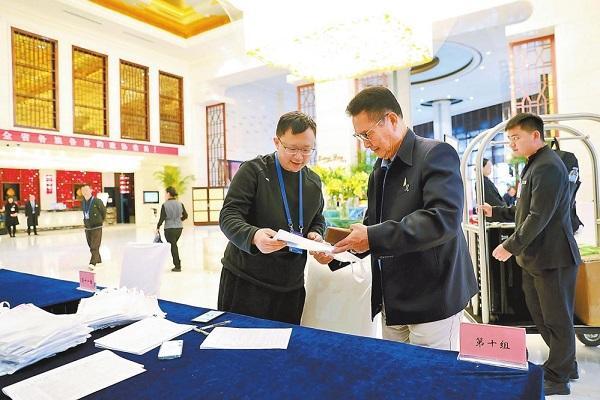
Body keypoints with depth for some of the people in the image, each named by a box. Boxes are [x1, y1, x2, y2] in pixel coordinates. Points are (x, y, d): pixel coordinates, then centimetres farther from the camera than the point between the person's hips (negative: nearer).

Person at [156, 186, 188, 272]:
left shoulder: (165, 205, -11)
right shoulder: (180, 204, 1)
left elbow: (162, 218, -12)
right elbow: (185, 215, 6)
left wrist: (158, 227, 0)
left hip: (169, 228, -4)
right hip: (179, 227, 4)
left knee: (173, 246, 6)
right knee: (174, 245, 22)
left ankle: (177, 266, 9)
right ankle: (178, 263, 23)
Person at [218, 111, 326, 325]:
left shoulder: (313, 181, 10)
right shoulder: (253, 170, -8)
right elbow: (228, 215, -13)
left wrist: (316, 234, -1)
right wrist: (253, 235, -33)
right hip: (245, 281, -4)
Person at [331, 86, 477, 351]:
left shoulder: (436, 154, -12)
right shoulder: (380, 166, 12)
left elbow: (444, 219, -27)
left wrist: (374, 238, -28)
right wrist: (337, 251, 1)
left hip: (431, 299, -7)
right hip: (392, 301, 8)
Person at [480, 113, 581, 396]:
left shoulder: (548, 166, -19)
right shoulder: (533, 165, 14)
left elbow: (539, 216, -24)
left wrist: (511, 246, -20)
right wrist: (496, 212, 13)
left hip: (553, 257, -10)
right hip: (535, 256, 10)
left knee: (557, 320, 5)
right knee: (540, 315, 18)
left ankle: (557, 379, 20)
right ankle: (564, 365, 36)